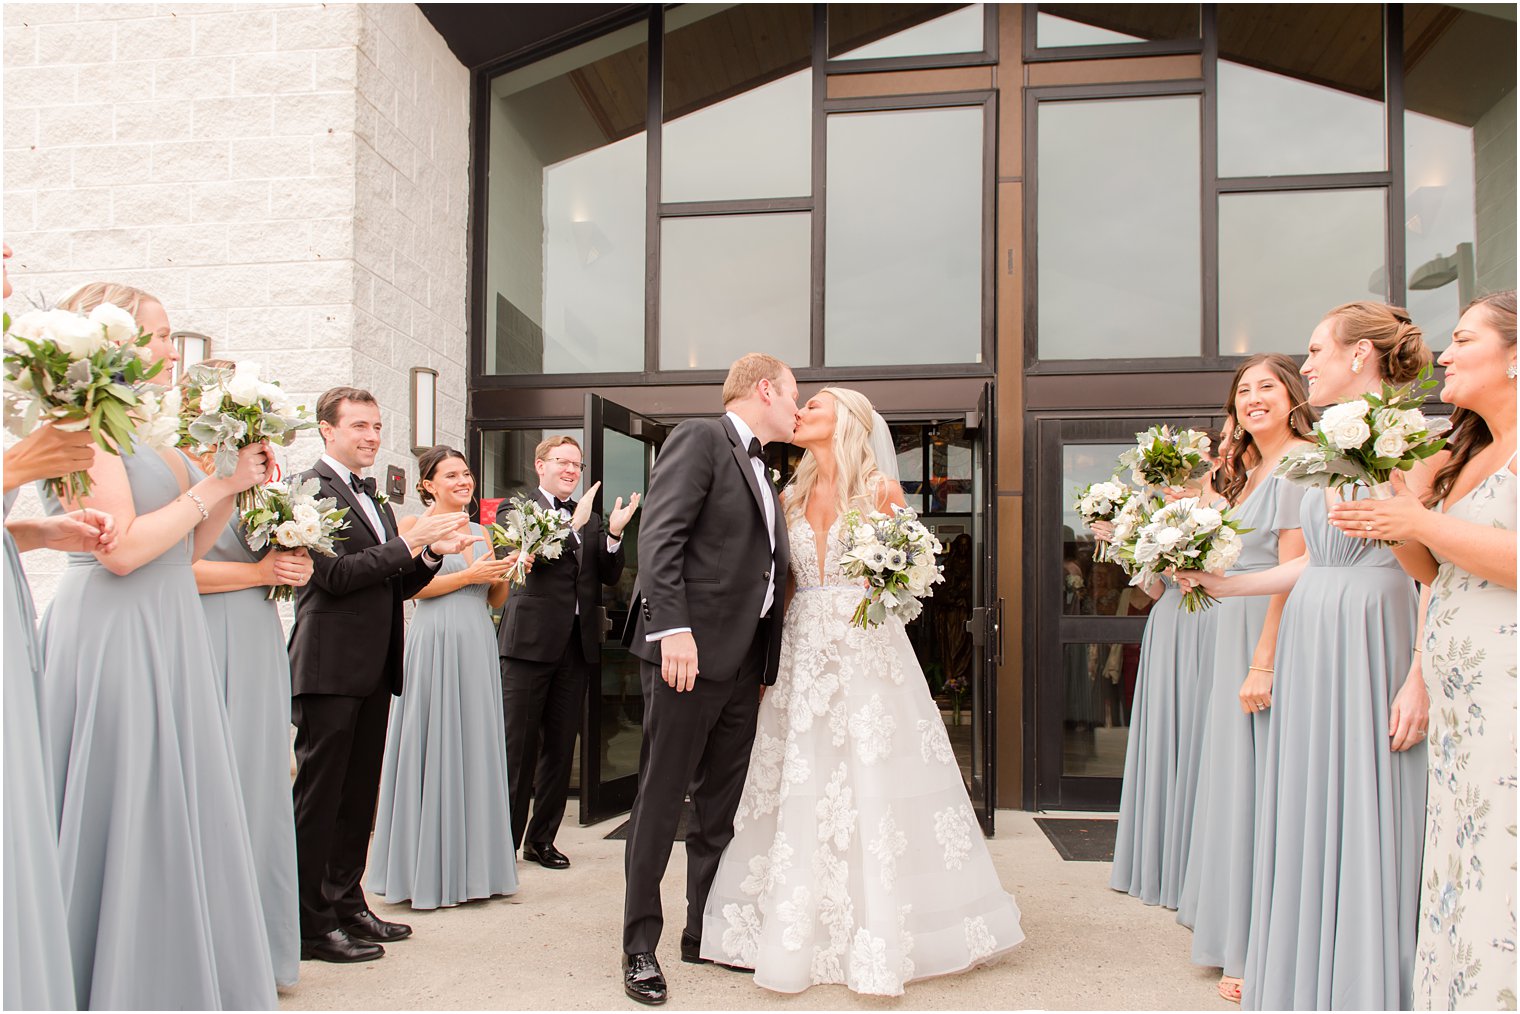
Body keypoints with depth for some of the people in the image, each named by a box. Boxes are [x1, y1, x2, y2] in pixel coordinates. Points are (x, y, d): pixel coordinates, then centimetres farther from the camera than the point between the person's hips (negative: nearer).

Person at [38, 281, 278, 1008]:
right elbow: (121, 548, -19)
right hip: (113, 643, -9)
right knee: (124, 826, 0)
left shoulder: (146, 432, 16)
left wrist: (235, 487, 7)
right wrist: (213, 487, -10)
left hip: (169, 645, 9)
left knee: (178, 828, 12)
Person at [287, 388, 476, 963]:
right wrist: (410, 543, -19)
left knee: (359, 795, 15)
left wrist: (433, 554, 1)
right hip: (330, 668, -8)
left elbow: (397, 587, 18)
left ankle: (347, 905, 26)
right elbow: (335, 574, -19)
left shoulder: (374, 499, 20)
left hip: (373, 669, 9)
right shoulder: (311, 488, -7)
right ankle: (312, 923, 8)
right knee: (319, 796, -1)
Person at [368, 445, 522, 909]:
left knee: (477, 745, 8)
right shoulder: (413, 525, -1)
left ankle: (472, 863, 18)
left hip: (478, 647, 6)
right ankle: (427, 869, 10)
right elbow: (415, 585, -11)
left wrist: (504, 575, -1)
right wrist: (470, 575, -13)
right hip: (434, 644, -6)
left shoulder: (480, 532, 15)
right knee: (433, 748, 0)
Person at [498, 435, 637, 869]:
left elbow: (610, 576, 11)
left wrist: (614, 533, -5)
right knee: (517, 747, -1)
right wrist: (574, 522, -25)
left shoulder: (591, 520, 17)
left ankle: (541, 839, 21)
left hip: (578, 645, 5)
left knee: (560, 748, 10)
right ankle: (504, 841, 10)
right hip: (529, 641, -5)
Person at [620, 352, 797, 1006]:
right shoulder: (699, 439, -4)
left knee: (722, 806, 14)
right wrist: (673, 627, -24)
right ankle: (640, 945, 10)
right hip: (689, 653, -8)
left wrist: (768, 664, 14)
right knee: (661, 801, 0)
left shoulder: (762, 473, 22)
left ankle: (705, 933, 26)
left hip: (745, 663, 9)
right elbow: (660, 535, -15)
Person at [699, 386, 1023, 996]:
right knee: (801, 795, 3)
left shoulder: (880, 489, 1)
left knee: (874, 786, -4)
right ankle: (795, 938, 13)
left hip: (869, 653, -4)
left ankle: (878, 945, 5)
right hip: (803, 653, 4)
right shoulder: (791, 499, 13)